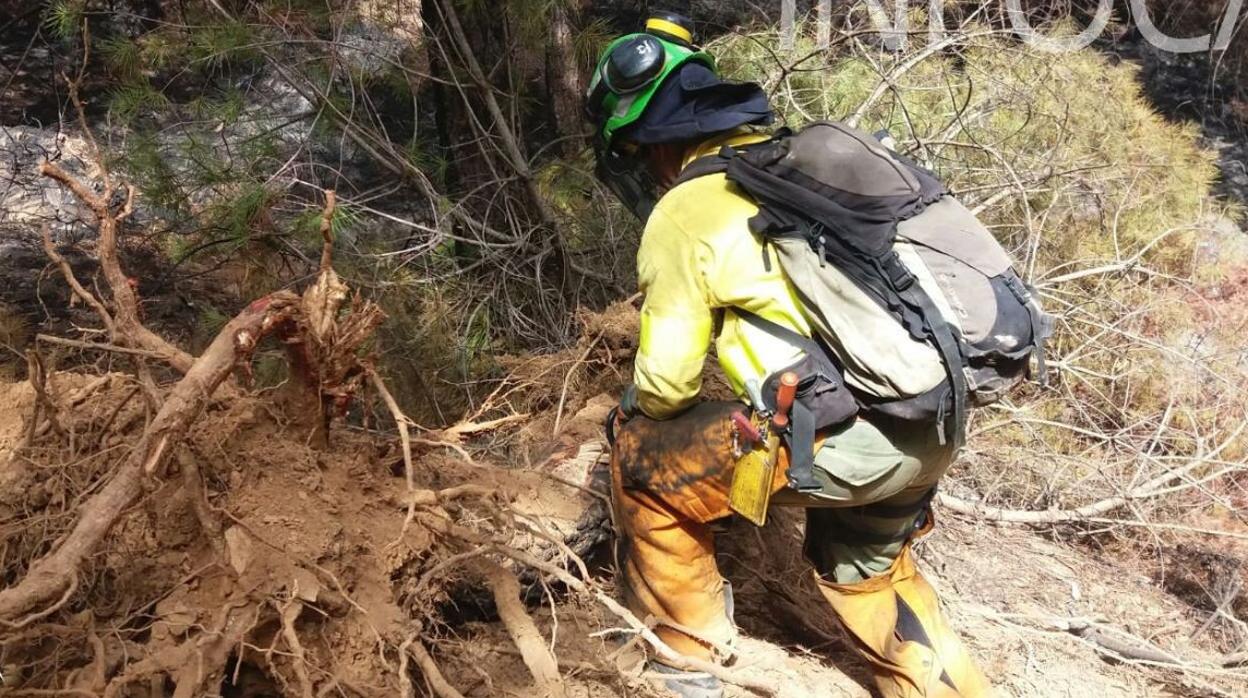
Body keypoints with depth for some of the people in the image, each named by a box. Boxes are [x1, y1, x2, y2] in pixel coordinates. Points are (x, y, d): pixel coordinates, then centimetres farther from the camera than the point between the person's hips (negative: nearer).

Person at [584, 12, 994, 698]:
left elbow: (668, 377, -4)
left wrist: (631, 414, 20)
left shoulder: (684, 213, -5)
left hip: (840, 438, -8)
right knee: (865, 564, 34)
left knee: (640, 460, 11)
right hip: (932, 430, 8)